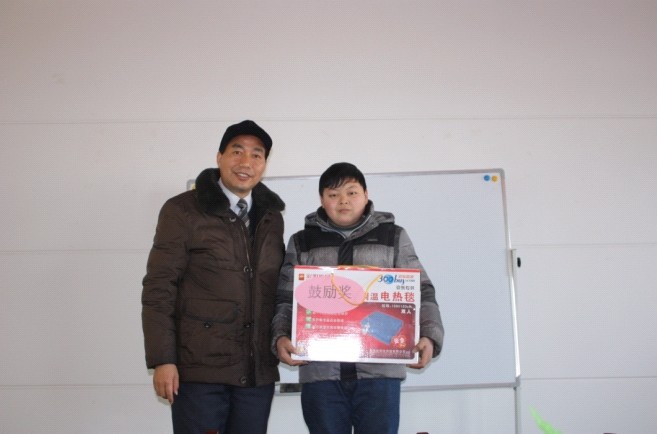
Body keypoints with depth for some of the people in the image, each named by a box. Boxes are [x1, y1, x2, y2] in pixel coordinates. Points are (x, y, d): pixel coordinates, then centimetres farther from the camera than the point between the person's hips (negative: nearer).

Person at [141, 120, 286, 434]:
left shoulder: (272, 218, 11)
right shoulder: (182, 211, -3)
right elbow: (158, 289, -7)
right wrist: (162, 360, -13)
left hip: (258, 370, 5)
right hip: (199, 368, -4)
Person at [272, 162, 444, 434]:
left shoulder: (394, 237, 12)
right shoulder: (301, 243, 14)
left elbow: (421, 293, 8)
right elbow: (285, 300, 9)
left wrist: (429, 336, -9)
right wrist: (280, 338, -9)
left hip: (379, 369, -1)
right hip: (321, 369, 1)